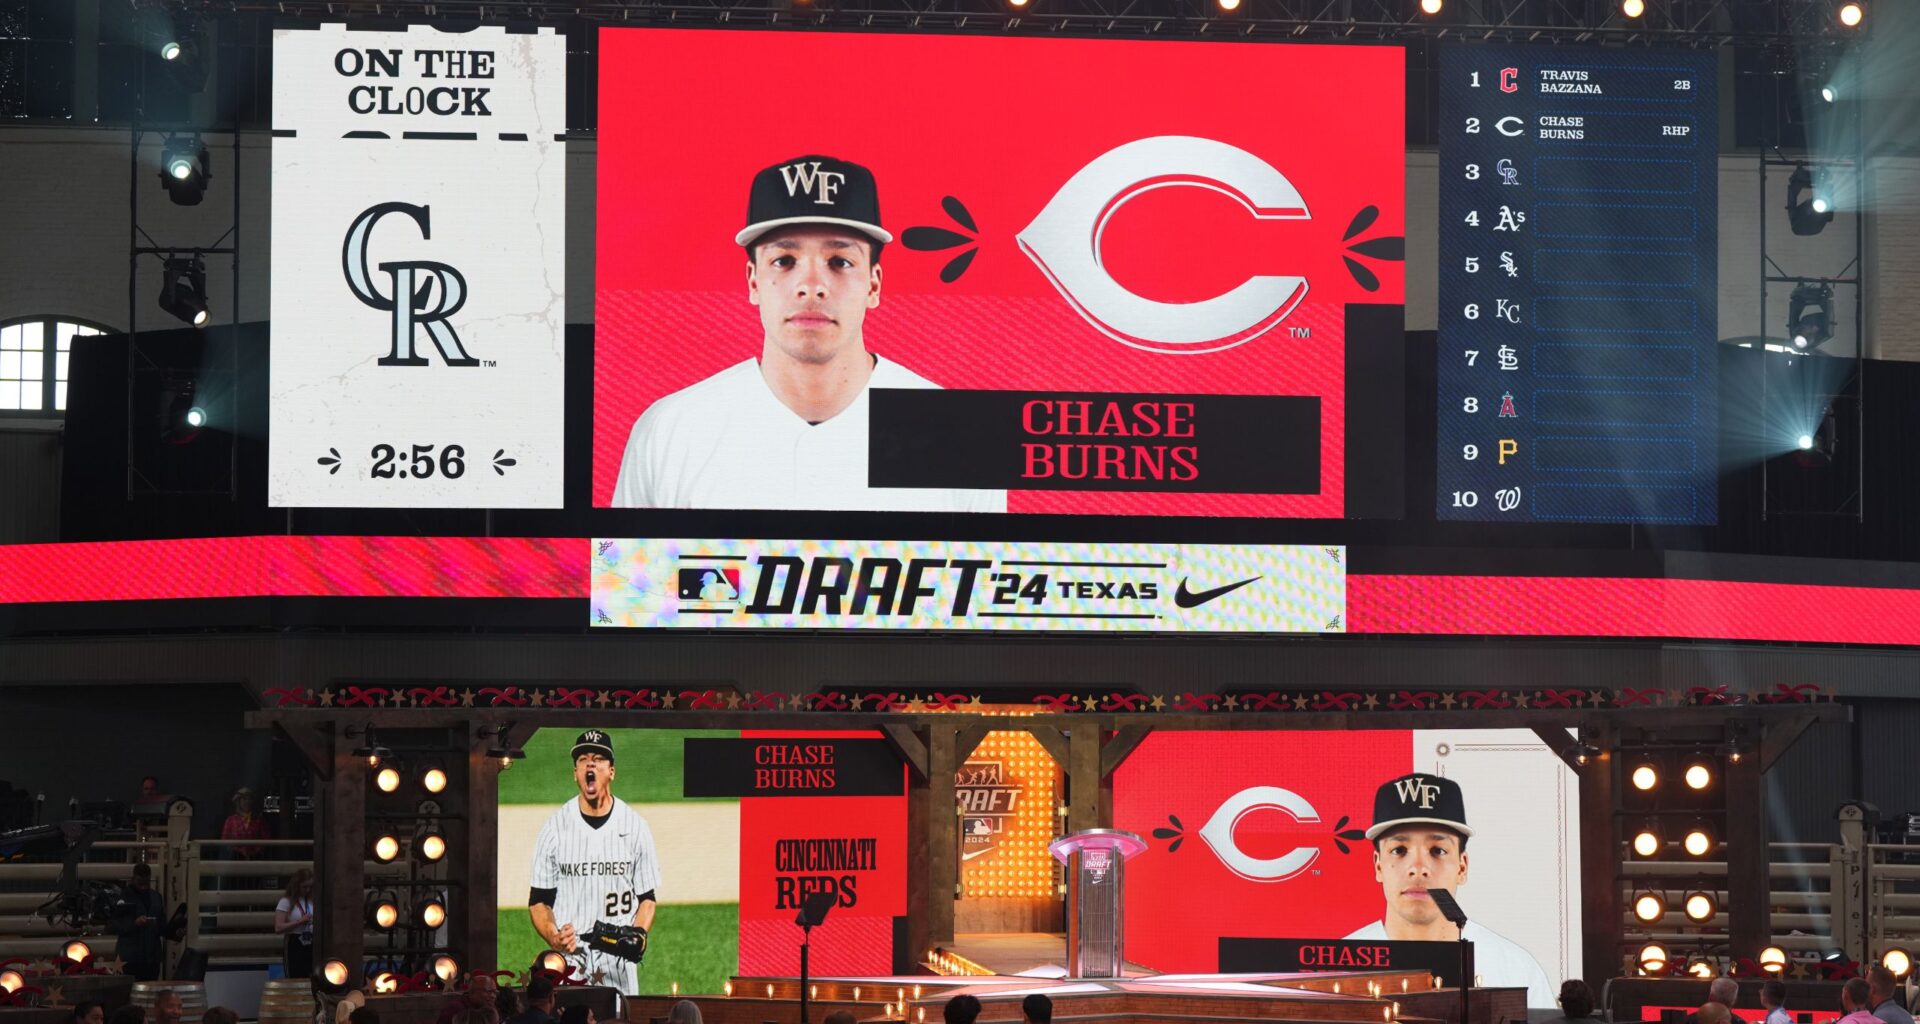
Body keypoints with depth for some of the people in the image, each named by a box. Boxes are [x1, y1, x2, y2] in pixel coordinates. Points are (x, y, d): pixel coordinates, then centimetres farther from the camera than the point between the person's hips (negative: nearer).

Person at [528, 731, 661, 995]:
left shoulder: (635, 826, 5)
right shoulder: (555, 827, 4)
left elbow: (647, 898, 9)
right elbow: (538, 900, 7)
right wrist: (553, 937, -13)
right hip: (568, 961, 0)